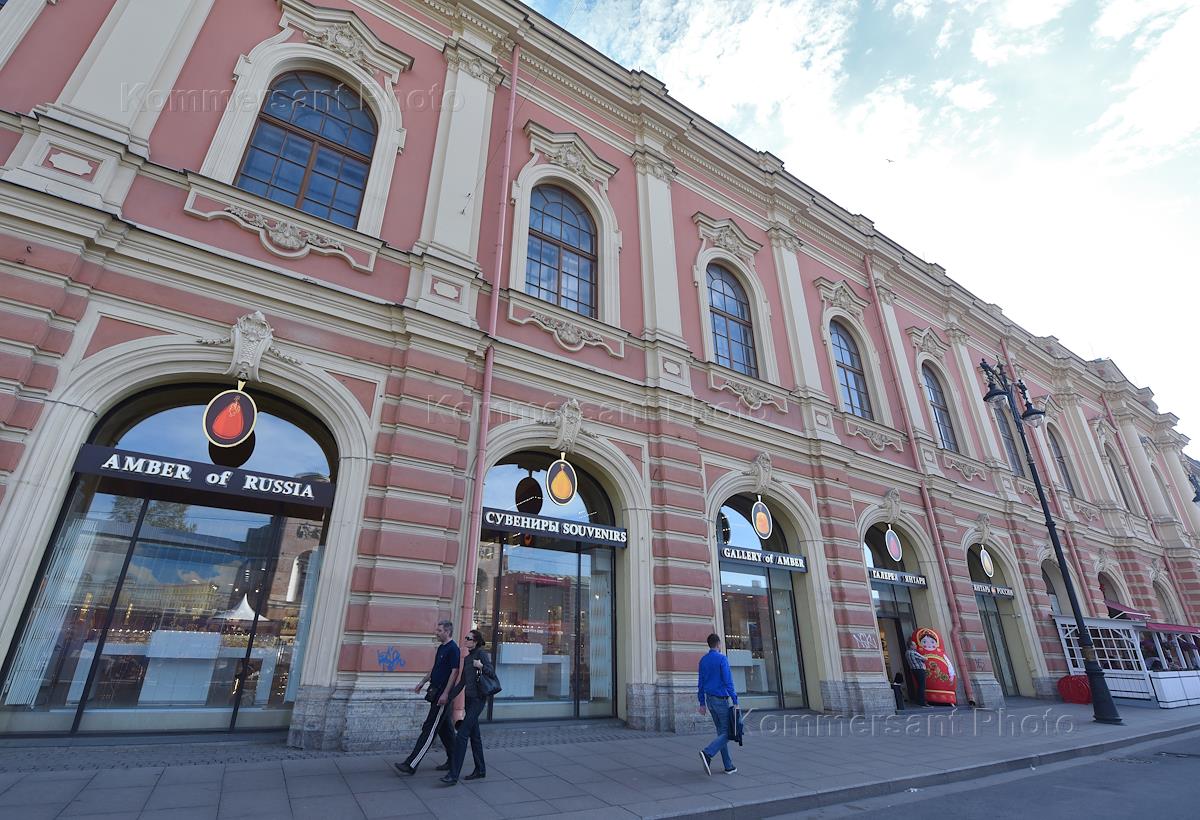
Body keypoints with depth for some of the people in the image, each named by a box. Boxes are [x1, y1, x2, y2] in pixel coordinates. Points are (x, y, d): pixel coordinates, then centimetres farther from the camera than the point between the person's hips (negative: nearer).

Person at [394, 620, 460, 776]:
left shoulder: (453, 649, -16)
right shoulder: (441, 647, 13)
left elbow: (454, 672, -20)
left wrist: (445, 694, -22)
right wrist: (422, 683, 20)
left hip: (442, 695, -9)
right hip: (436, 692, 9)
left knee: (429, 729, -4)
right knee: (445, 728, 14)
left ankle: (411, 765, 0)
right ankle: (453, 761, 23)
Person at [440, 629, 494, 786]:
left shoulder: (481, 654, -11)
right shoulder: (466, 658, 13)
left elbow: (492, 671, -21)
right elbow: (462, 682, 20)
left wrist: (481, 666, -37)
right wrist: (449, 697, 17)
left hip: (478, 700, -9)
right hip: (469, 699, 9)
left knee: (461, 735, -10)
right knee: (474, 735, 15)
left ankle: (453, 775, -5)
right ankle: (480, 770, 26)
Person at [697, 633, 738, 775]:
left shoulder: (703, 660, 6)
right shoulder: (722, 659, -14)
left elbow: (700, 683, 9)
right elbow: (728, 682, -18)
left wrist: (702, 703, 14)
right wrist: (735, 701, -12)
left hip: (710, 700, 7)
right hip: (721, 700, -7)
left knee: (722, 731, 14)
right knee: (727, 732, -1)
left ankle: (728, 766, 15)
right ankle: (707, 753, -19)